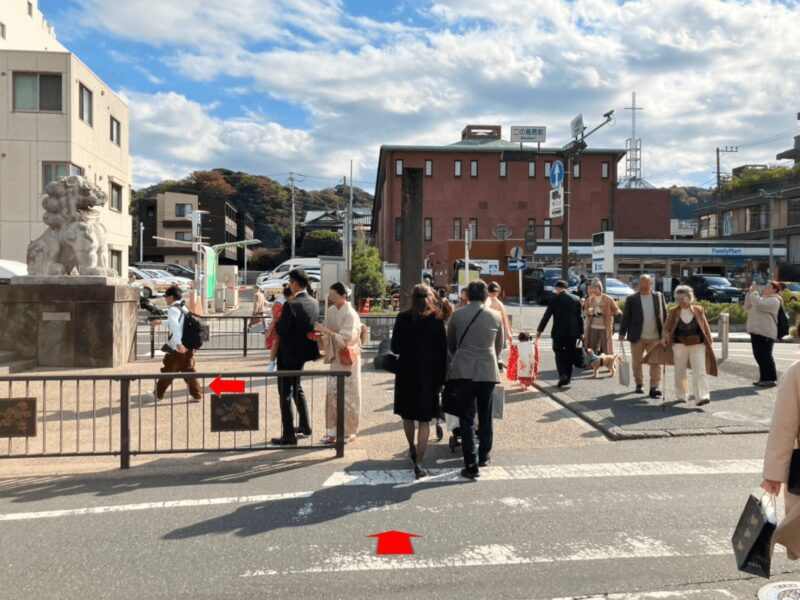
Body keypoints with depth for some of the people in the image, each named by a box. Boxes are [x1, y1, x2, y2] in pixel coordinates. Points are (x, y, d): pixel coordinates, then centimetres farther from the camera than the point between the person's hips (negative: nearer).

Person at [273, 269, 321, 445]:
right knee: (297, 389, 25)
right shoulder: (314, 303, 1)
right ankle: (305, 427, 34)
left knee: (285, 394, 2)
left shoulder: (290, 305, -22)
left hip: (288, 355, -8)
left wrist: (277, 322, -2)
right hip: (303, 352, 8)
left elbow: (282, 331, -19)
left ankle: (289, 436, 7)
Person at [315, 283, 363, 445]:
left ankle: (349, 431, 15)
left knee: (347, 394, 3)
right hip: (335, 357, 6)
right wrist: (320, 335, -8)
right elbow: (329, 336, 11)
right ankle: (333, 430, 14)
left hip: (348, 359, -6)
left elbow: (345, 338, -23)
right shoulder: (331, 311, 3)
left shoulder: (350, 314, -16)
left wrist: (326, 330, -28)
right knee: (332, 393, 5)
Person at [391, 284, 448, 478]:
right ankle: (418, 462, 0)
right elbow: (442, 351, -6)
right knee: (424, 420, 4)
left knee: (407, 415, 21)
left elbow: (395, 347, 1)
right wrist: (441, 379, 1)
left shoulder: (402, 318, -3)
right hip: (429, 373, -1)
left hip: (406, 372, 2)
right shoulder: (437, 319, -6)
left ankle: (412, 449, 37)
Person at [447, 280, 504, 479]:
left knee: (467, 418, 2)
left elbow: (450, 344, 10)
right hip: (488, 371, 1)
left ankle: (472, 465, -2)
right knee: (485, 416, 17)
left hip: (463, 370, -1)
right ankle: (484, 456, 32)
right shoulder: (496, 316, 0)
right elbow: (499, 346, 12)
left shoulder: (456, 315, -2)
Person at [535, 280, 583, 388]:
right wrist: (580, 332, 13)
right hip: (573, 332, 4)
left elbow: (547, 316, -7)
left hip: (559, 332, -3)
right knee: (569, 355, 11)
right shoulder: (576, 299, 7)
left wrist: (539, 330, -3)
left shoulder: (555, 299, -6)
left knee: (559, 354, 7)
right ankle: (567, 378, 14)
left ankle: (562, 375, -12)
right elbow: (579, 317, 8)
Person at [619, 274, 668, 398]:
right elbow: (626, 317, -2)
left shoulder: (659, 296, 4)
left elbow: (665, 314, 8)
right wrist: (622, 333, -5)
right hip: (637, 337, -1)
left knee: (656, 362, -3)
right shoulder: (632, 299, -3)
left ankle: (654, 387, -1)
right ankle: (639, 384, 26)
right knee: (637, 362, 10)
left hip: (655, 337, 1)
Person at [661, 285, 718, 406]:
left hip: (698, 345, -1)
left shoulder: (698, 310, 3)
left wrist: (709, 341, 7)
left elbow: (705, 326, 8)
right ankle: (682, 395, 26)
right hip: (680, 345, 1)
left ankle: (702, 397, -15)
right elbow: (666, 328, 9)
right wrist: (667, 340, -6)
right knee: (680, 372, 11)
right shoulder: (673, 312, 3)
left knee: (700, 372, -10)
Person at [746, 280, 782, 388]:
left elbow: (759, 305, -24)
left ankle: (770, 379, -2)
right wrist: (750, 292, 8)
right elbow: (748, 306, 18)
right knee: (759, 356, 11)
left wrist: (753, 293, -15)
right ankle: (764, 378, 17)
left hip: (765, 333, -9)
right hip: (756, 331, 9)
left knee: (765, 356, -7)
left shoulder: (774, 300, -8)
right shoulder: (762, 298, 21)